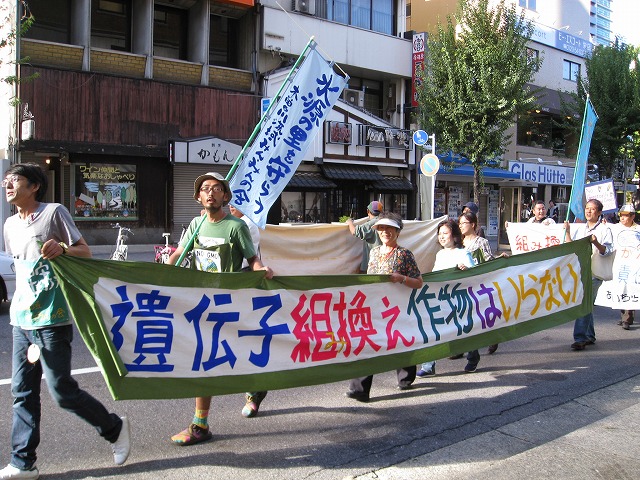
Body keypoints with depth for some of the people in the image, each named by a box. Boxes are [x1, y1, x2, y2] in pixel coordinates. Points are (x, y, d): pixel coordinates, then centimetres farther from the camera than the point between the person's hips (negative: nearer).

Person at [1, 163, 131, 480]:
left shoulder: (54, 212, -5)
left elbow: (85, 251, -4)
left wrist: (62, 248, -25)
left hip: (51, 320, -7)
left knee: (62, 391, -5)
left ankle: (114, 429, 16)